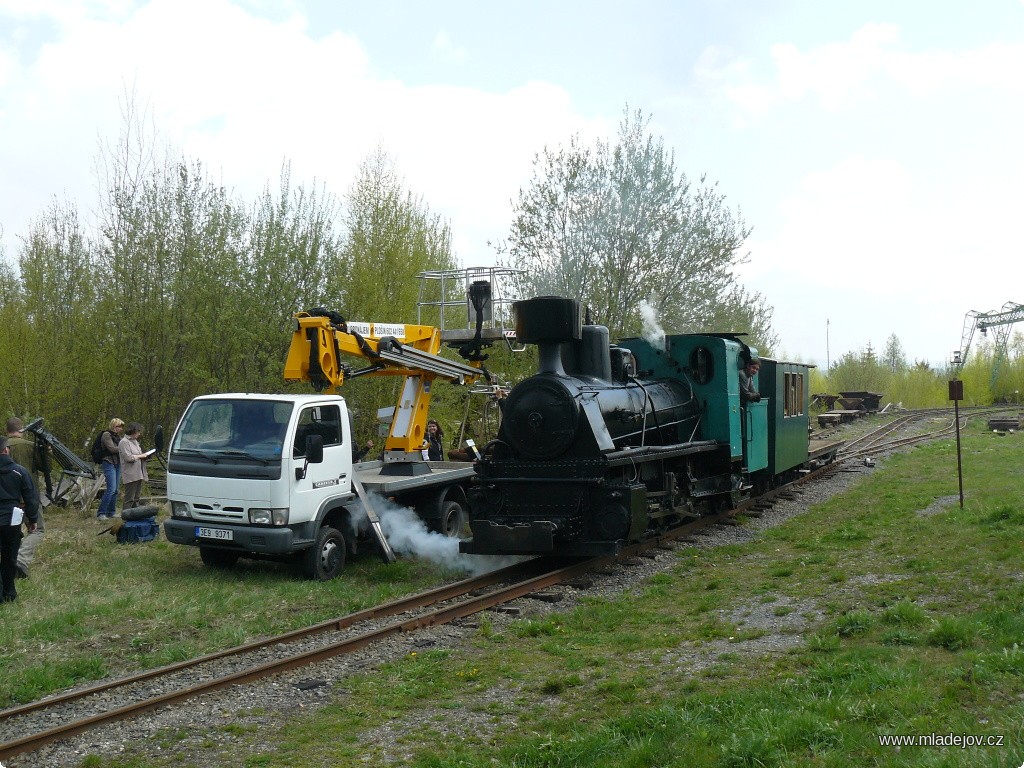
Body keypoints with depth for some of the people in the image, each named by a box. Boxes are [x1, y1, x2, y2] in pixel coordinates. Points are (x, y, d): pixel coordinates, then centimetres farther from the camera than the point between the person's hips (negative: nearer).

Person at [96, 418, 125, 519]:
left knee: (115, 490, 9)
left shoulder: (117, 436, 16)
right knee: (111, 489, -15)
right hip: (109, 463, -9)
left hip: (117, 464, 9)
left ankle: (111, 512, 17)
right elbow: (112, 449, -18)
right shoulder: (107, 435, -9)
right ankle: (101, 513, -11)